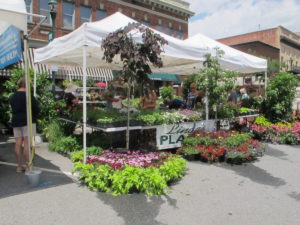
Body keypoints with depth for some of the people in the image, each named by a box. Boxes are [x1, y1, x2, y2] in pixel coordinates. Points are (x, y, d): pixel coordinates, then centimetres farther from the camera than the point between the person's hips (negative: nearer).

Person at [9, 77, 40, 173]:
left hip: (16, 121, 7)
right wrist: (34, 116, 8)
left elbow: (13, 109, 15)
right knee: (27, 144, -5)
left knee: (18, 144, 7)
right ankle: (28, 166, -2)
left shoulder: (12, 97, 11)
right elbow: (36, 109, -9)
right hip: (27, 121, -6)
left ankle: (19, 166, 13)